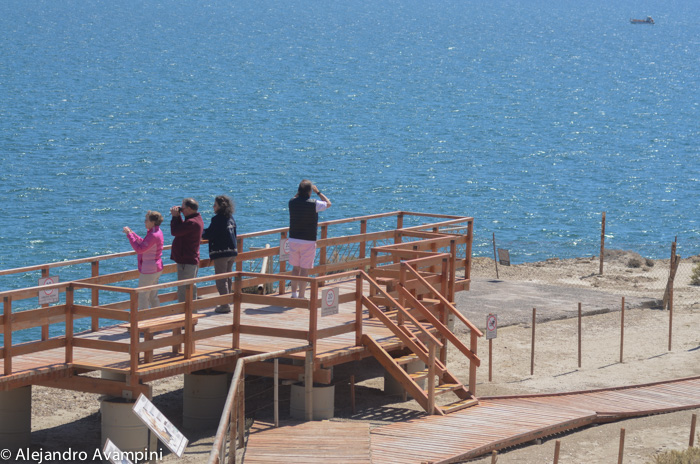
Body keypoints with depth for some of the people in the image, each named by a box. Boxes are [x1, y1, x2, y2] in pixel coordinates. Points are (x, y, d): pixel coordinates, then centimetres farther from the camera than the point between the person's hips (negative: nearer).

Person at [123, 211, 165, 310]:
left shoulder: (154, 235, -23)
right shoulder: (157, 232, 8)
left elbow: (139, 249, -28)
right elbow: (143, 243, 20)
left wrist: (129, 235, -22)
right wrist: (132, 234, 12)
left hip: (149, 270, -10)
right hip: (157, 268, 10)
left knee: (143, 297, -2)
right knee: (153, 296, 17)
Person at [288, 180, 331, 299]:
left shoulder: (292, 203, -2)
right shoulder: (314, 204, -13)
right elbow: (328, 203, 6)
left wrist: (299, 191, 17)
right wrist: (318, 192, 13)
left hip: (293, 240, 4)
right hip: (308, 241, -4)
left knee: (295, 267, 17)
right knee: (304, 270, 0)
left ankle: (294, 294, 23)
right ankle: (301, 297, 1)